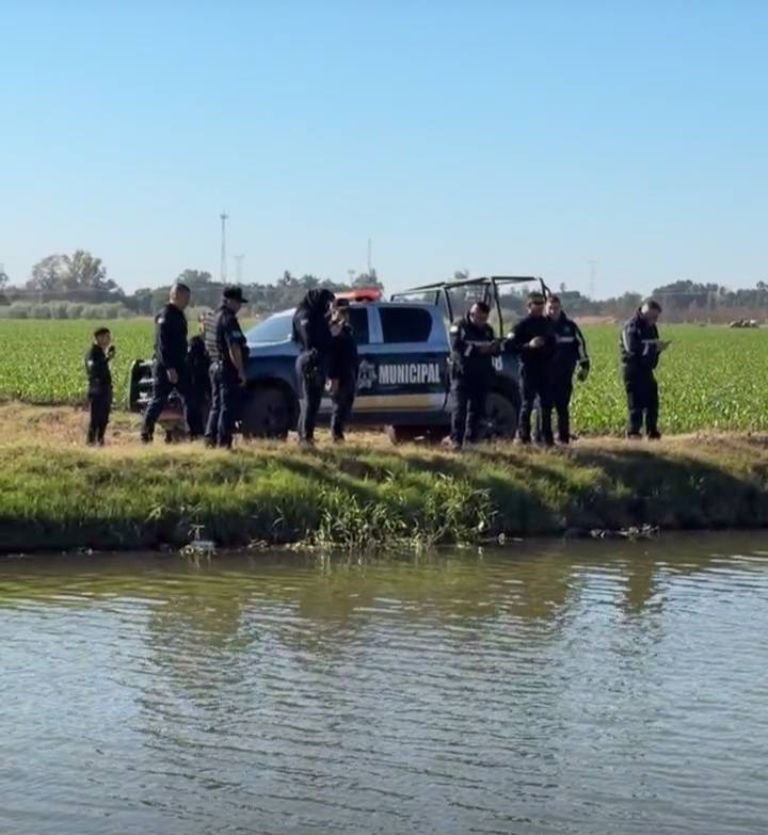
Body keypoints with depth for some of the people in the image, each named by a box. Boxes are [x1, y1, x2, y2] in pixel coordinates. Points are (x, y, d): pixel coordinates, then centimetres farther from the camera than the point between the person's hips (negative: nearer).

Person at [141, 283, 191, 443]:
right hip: (165, 366, -9)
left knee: (188, 399, 6)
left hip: (178, 365, 9)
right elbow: (163, 344, -21)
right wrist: (169, 368, -25)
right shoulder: (165, 316, -14)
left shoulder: (178, 315, 15)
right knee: (159, 400, -4)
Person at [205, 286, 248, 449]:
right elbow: (234, 348, -22)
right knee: (228, 408, -5)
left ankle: (210, 439, 16)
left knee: (216, 406, 15)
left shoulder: (216, 317, 14)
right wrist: (241, 371, -20)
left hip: (215, 366, 10)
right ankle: (223, 442, -5)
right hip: (228, 368, -10)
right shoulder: (229, 319, -17)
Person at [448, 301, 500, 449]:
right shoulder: (459, 327, -3)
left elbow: (496, 351, 14)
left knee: (477, 409, 6)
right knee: (459, 407, -10)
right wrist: (477, 348, -28)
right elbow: (456, 346, -18)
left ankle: (470, 440, 13)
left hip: (482, 375, 6)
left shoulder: (487, 329, 15)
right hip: (462, 374, -5)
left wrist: (494, 347, -11)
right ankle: (456, 440, -10)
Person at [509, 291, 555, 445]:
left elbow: (552, 344, 23)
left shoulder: (547, 324, 13)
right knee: (527, 403, -2)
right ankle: (524, 436, 5)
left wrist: (550, 356, 7)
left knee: (546, 403, 6)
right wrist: (529, 345, -25)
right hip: (528, 369, -5)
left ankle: (547, 436, 13)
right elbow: (512, 346, -12)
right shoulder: (522, 325, -6)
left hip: (544, 369, 6)